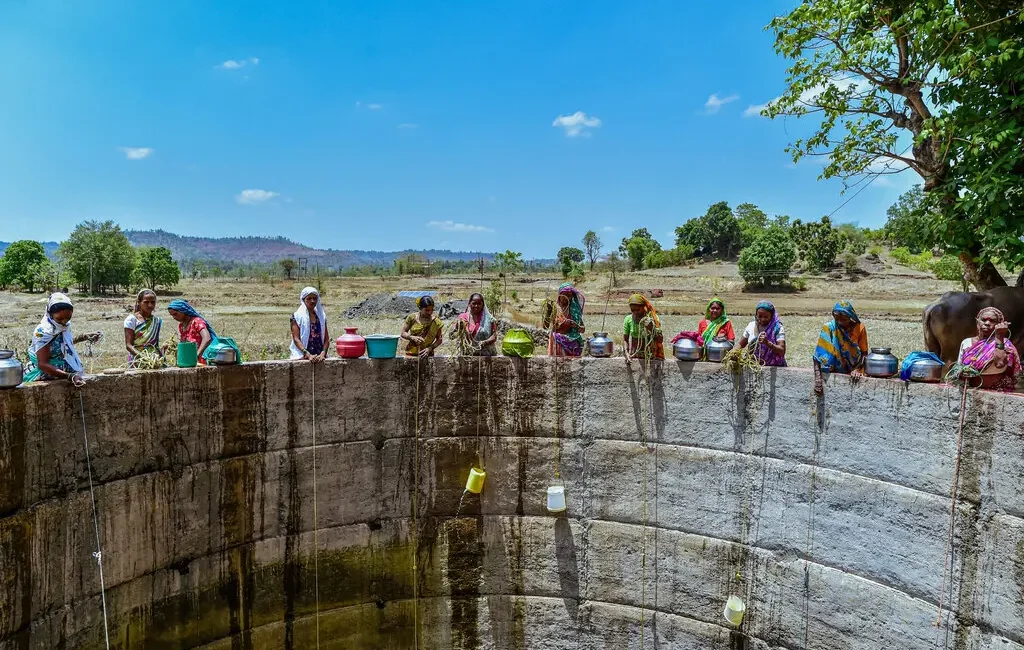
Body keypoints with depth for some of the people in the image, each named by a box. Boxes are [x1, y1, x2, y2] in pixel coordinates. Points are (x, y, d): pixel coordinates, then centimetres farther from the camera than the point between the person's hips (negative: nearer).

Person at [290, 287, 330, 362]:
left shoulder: (321, 315, 14)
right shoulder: (297, 316, 3)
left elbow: (326, 338, 11)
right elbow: (296, 339, -3)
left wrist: (323, 354, -5)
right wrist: (308, 355, -14)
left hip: (320, 356, 3)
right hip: (303, 357, -3)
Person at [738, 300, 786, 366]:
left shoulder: (778, 328, -5)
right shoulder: (751, 326, 8)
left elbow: (782, 352, -15)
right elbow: (740, 345, 18)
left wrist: (768, 343, -32)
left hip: (774, 367, -3)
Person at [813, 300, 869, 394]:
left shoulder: (860, 328, -6)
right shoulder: (829, 328, -11)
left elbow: (864, 352, 1)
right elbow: (818, 355, -13)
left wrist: (858, 369, -16)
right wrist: (817, 378, -22)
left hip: (854, 373, 1)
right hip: (835, 372, -1)